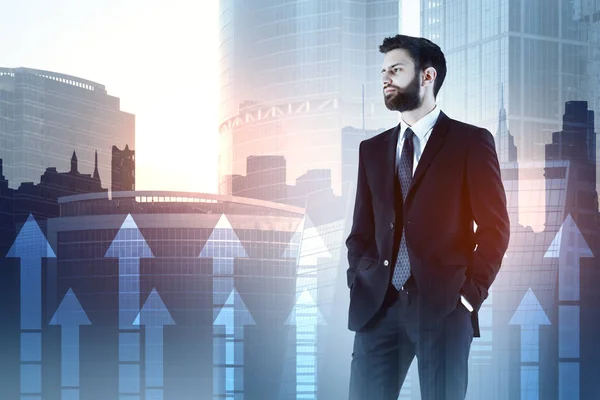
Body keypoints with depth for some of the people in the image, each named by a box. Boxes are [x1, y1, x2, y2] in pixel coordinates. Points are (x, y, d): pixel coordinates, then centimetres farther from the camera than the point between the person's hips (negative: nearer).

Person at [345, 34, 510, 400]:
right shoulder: (372, 149, 15)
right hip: (378, 304, 4)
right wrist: (359, 283, 2)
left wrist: (471, 292, -8)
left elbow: (495, 226, -2)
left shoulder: (471, 142, 1)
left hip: (443, 304, -4)